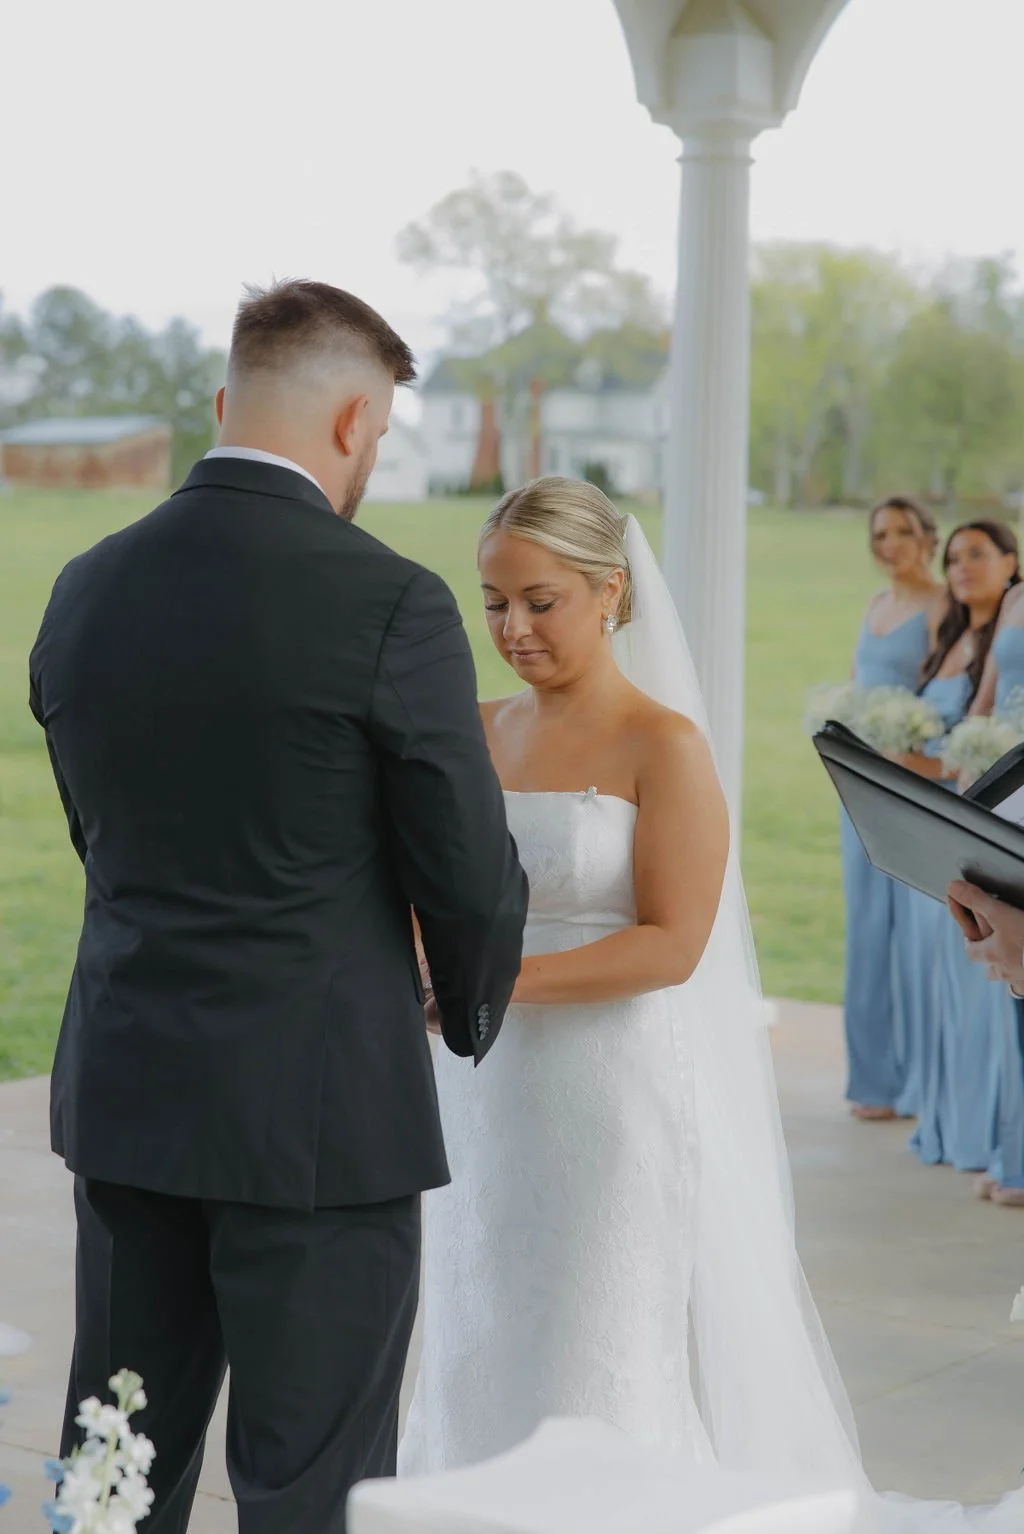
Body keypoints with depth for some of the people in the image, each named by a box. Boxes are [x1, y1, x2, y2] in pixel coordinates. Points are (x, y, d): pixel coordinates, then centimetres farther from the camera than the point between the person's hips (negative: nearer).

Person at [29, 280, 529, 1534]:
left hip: (122, 1099, 6)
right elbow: (473, 877, -9)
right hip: (322, 1114, -6)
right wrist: (471, 1016, 12)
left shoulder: (85, 591, 4)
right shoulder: (390, 604, -14)